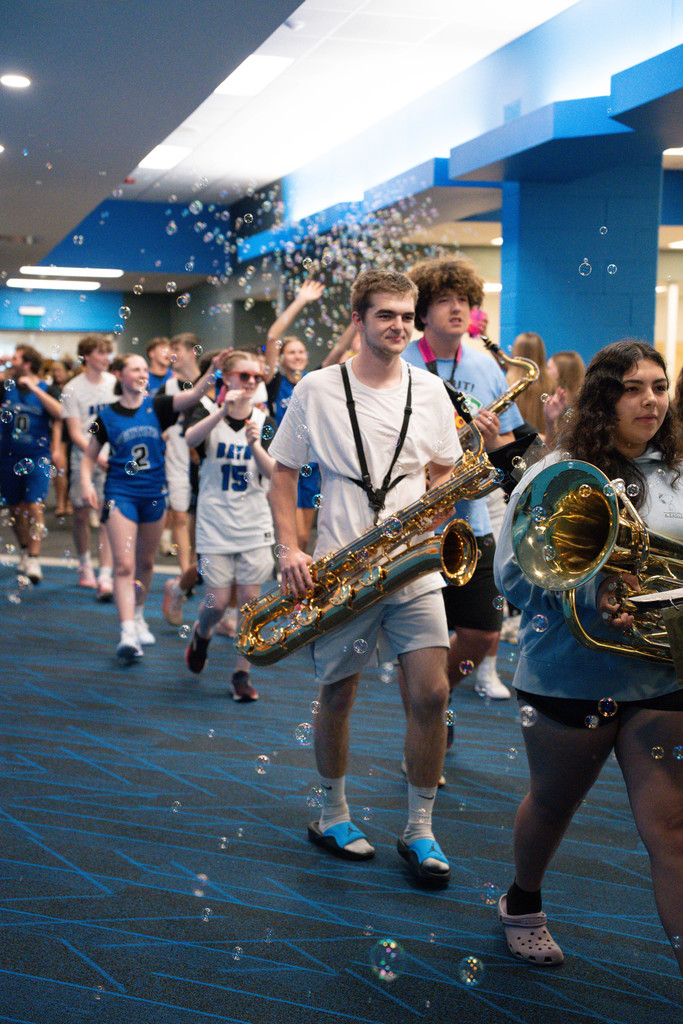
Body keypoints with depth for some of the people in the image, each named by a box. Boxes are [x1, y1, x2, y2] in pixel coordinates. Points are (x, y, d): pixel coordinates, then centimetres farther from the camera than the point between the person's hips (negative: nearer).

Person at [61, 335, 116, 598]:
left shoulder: (114, 383, 6)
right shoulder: (73, 389, -4)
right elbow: (75, 432, -8)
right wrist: (97, 455, -21)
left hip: (112, 458, 1)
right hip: (84, 458, -1)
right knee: (81, 515, 9)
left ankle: (105, 577, -10)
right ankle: (85, 565, 32)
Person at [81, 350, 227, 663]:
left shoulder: (156, 406, 0)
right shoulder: (107, 416, -1)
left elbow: (193, 395, -17)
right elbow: (90, 455, 8)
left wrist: (212, 370, -33)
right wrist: (87, 483, -11)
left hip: (153, 493, 3)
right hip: (120, 493, -2)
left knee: (145, 562, 16)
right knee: (124, 565, -12)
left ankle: (138, 615, 39)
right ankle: (128, 633, -17)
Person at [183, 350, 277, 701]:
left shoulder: (264, 421, 4)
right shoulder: (208, 411, -2)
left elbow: (273, 472, -7)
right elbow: (191, 438, -26)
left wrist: (255, 445, -24)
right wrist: (223, 411, -40)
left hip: (254, 525, 2)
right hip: (215, 523, -2)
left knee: (250, 599, 1)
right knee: (218, 601, -3)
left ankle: (242, 673, 13)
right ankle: (201, 635, 31)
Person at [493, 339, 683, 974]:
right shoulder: (556, 476, -7)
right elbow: (511, 572, -11)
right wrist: (592, 593, -24)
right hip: (571, 677, -2)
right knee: (552, 804, 19)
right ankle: (523, 903, 46)